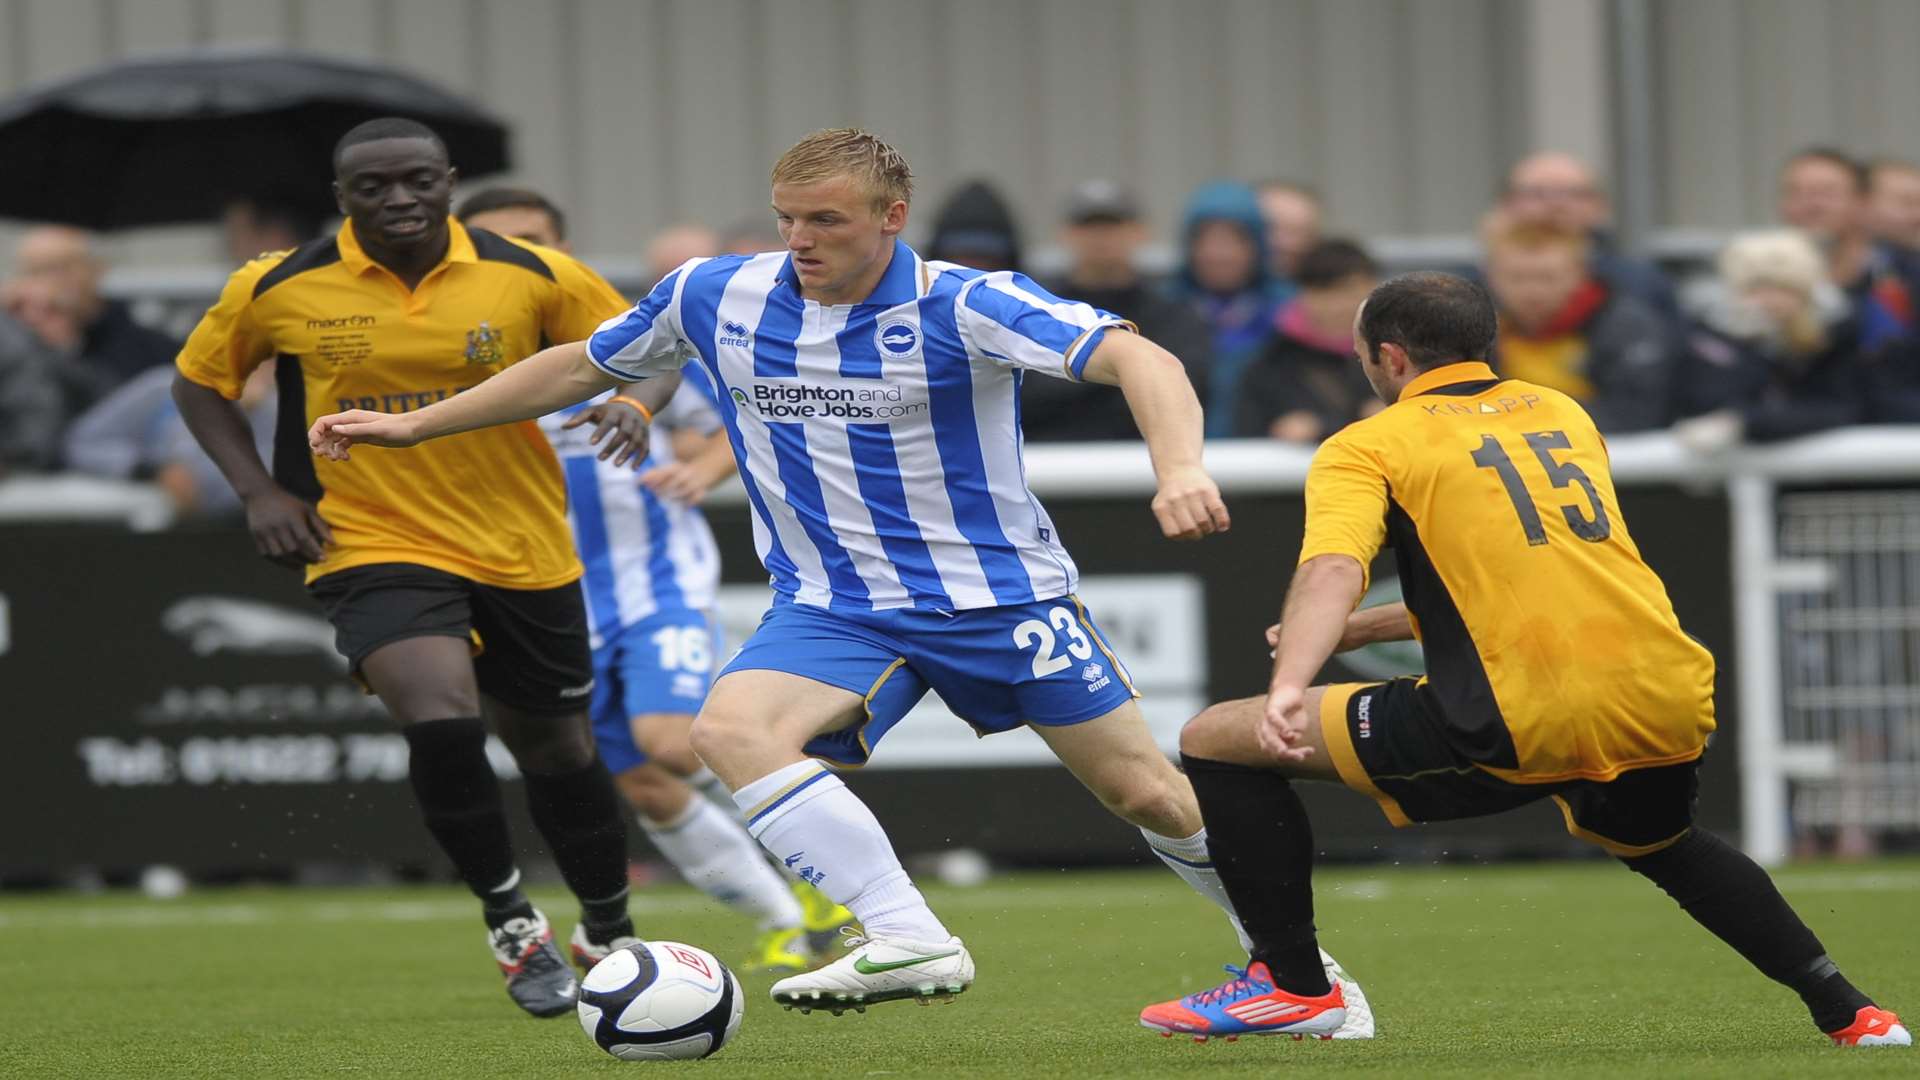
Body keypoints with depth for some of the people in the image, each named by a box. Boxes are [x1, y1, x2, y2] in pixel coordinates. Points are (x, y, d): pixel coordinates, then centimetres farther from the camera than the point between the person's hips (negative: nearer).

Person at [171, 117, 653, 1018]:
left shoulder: (533, 276, -8)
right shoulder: (279, 290, -7)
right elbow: (200, 379, 9)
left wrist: (629, 404, -19)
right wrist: (257, 489, -4)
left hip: (525, 554, 2)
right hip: (375, 549, -2)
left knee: (558, 750, 15)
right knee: (442, 720, -26)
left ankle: (611, 937, 40)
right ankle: (512, 926, -5)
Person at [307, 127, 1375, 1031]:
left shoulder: (962, 307, -18)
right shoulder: (717, 298, -4)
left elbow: (1136, 357, -30)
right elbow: (578, 367, 13)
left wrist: (1181, 469, -50)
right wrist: (412, 425, 13)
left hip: (1000, 591, -3)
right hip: (836, 605, 3)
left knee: (1146, 793, 0)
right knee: (734, 728, -27)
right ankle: (908, 942, -30)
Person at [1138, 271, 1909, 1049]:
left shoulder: (1367, 448, 7)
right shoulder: (1564, 415, 25)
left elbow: (1333, 569, -14)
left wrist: (1288, 687, -30)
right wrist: (1366, 629, 33)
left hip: (1521, 726, -6)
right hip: (1669, 706, 6)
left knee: (1217, 742, 6)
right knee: (1659, 845, 41)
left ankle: (1292, 984, 5)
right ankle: (1843, 1009, 32)